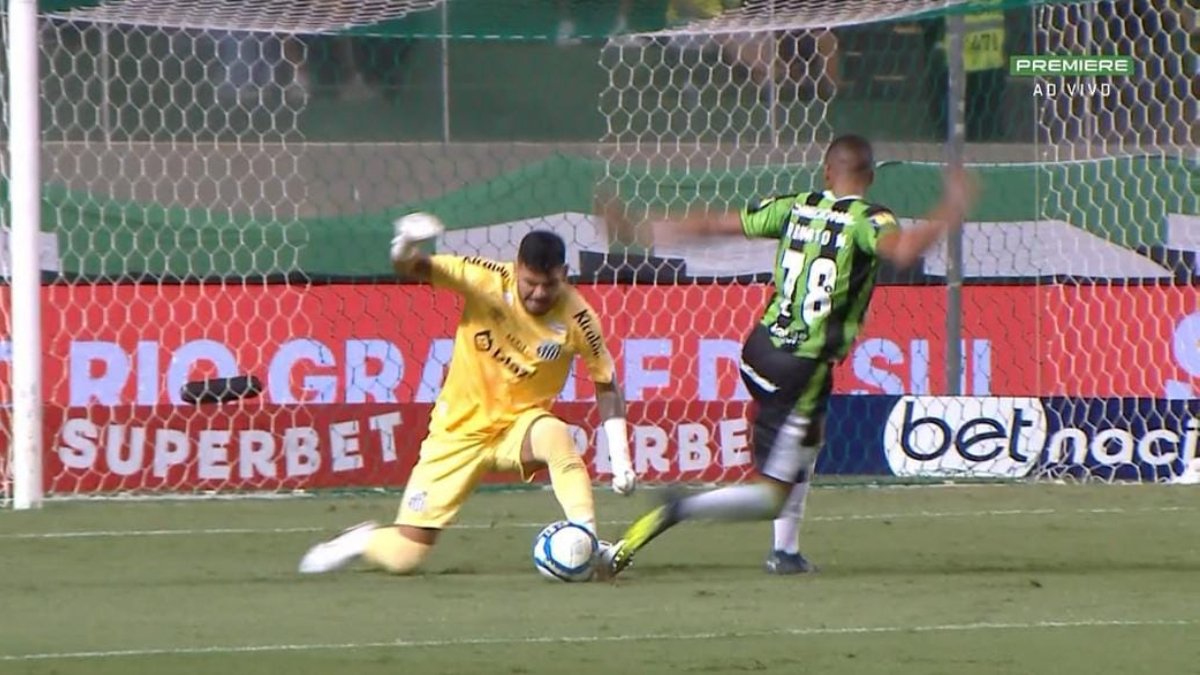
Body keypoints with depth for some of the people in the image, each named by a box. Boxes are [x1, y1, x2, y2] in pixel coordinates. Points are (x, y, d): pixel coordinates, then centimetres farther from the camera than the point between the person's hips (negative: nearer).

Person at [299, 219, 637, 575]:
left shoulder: (576, 319, -15)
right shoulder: (487, 280, -18)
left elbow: (606, 384, -2)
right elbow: (415, 269, -25)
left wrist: (620, 459, -11)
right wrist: (406, 250, -50)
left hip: (518, 425, 0)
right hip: (459, 430, 0)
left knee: (556, 436, -39)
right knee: (402, 557, -3)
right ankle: (363, 540, 32)